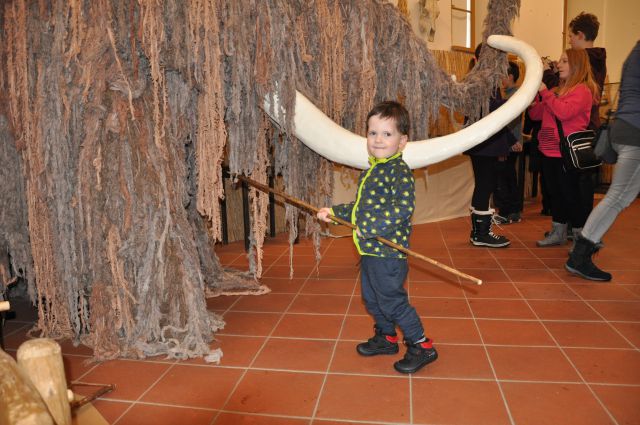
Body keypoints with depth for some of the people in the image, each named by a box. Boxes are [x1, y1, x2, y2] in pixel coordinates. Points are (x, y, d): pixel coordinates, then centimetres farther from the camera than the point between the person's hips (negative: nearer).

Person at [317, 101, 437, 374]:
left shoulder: (399, 170, -16)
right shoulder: (370, 171, 13)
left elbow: (403, 207, -29)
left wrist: (370, 226, -29)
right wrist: (334, 211, 22)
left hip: (388, 251, -9)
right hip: (370, 249, 9)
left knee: (391, 301, 0)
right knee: (371, 298, 20)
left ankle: (422, 347, 18)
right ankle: (386, 338, 41)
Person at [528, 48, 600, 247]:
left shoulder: (582, 90, -9)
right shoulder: (559, 89, 14)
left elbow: (564, 112, -26)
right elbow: (536, 114, 12)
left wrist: (544, 92, -20)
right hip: (550, 151, 8)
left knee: (572, 195, -1)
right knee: (555, 193, 14)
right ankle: (558, 232, 25)